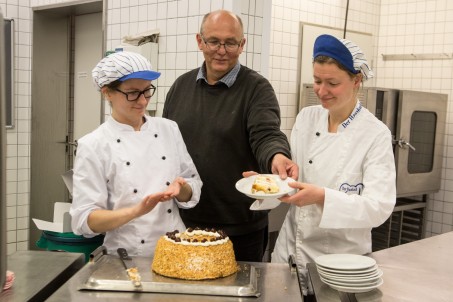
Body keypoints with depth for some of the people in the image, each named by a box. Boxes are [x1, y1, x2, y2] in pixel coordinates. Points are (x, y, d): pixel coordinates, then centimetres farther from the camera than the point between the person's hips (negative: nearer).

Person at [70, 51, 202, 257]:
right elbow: (85, 220, -7)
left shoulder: (168, 130, 6)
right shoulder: (93, 146, -5)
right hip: (127, 258, -3)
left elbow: (192, 192, 12)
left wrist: (180, 188, -9)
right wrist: (137, 210, -20)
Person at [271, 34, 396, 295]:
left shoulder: (376, 134, -13)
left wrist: (322, 197, -32)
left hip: (340, 257, -4)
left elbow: (379, 207, -19)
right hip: (291, 251, 4)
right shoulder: (307, 118, -1)